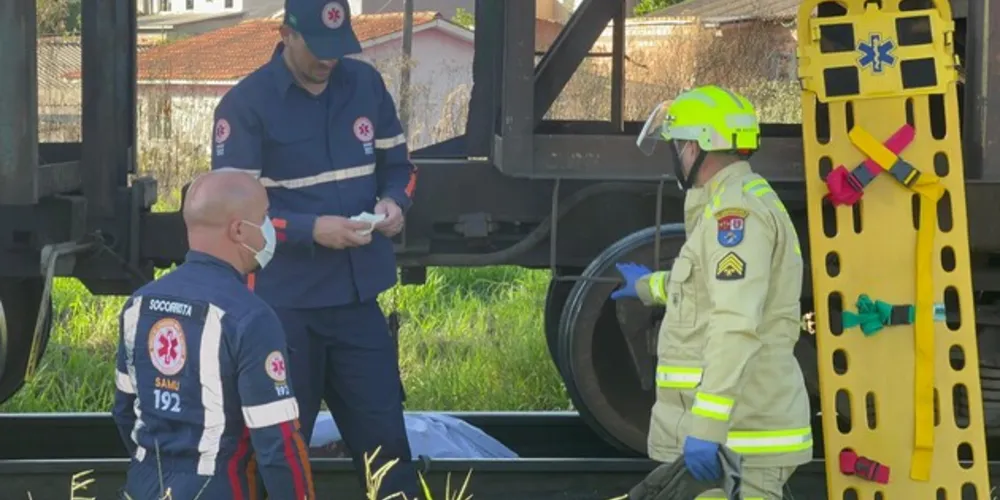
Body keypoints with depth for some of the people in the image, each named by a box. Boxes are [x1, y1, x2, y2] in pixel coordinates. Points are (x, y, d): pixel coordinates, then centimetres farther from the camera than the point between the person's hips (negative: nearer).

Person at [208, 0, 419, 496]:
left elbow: (398, 165, 15)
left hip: (359, 297, 4)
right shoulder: (246, 103, -10)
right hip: (284, 305, -4)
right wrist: (311, 230, -24)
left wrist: (394, 202, -8)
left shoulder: (366, 84, 5)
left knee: (385, 437, 10)